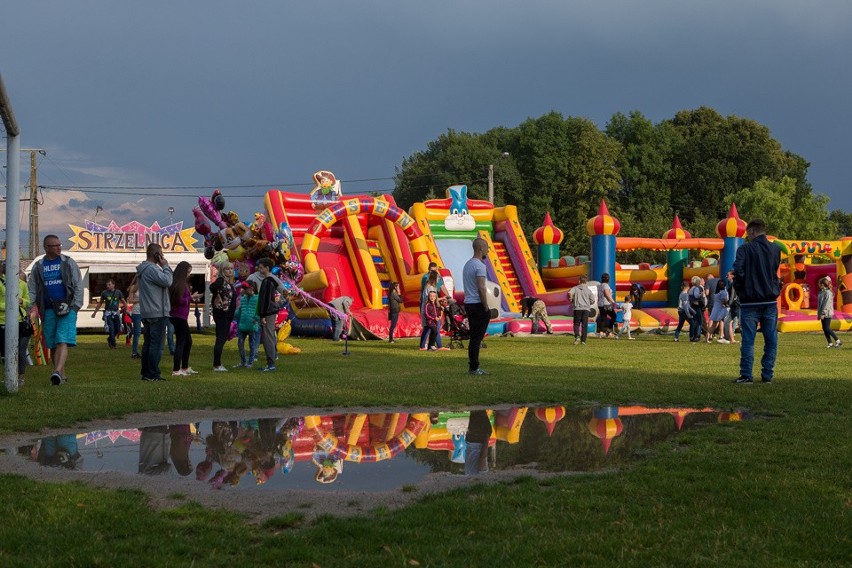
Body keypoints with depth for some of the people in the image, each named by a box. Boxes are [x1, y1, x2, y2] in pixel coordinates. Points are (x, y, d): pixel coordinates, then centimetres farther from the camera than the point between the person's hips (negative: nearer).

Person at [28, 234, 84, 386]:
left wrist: (75, 306, -6)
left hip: (66, 309, -3)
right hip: (48, 310, 3)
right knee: (52, 345, 6)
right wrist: (33, 307, -1)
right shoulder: (38, 266, 11)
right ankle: (62, 376, 15)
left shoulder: (68, 263, 5)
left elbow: (78, 285, 4)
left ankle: (57, 372, -30)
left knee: (62, 342, -17)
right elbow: (32, 289, 13)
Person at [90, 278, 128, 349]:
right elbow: (100, 303, 13)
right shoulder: (104, 293, 3)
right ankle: (113, 343, -5)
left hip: (116, 312, 2)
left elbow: (123, 301, 12)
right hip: (108, 313, -2)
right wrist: (95, 312, 14)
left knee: (117, 329, 0)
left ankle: (109, 339, 25)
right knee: (111, 328, -13)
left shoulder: (118, 292, 4)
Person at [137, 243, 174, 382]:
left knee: (148, 343, 14)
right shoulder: (152, 269, -16)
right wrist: (165, 266, -14)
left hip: (147, 313, 11)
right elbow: (167, 281, -23)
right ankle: (152, 374, -9)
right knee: (156, 344, -8)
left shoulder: (142, 269, 18)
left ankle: (146, 373, 17)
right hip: (157, 313, -11)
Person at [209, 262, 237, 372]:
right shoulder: (221, 281, -14)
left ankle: (218, 364, 22)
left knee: (223, 338, 14)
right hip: (221, 314, -9)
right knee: (220, 339, -6)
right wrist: (218, 299, -24)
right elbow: (212, 287, -34)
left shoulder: (230, 283, 14)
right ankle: (216, 365, -2)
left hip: (228, 315, 9)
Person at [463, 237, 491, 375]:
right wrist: (486, 309, -16)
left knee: (474, 337, 13)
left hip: (468, 305, 10)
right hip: (478, 305, -9)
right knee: (477, 338, -6)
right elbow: (481, 289, -21)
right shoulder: (479, 265, -16)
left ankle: (473, 366, 15)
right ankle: (474, 368, -5)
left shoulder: (467, 264, 15)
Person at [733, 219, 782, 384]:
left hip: (750, 301, -4)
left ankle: (746, 375, -2)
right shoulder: (776, 250, 7)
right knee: (771, 340, 8)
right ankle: (767, 375, 9)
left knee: (748, 340, 0)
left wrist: (739, 289, -1)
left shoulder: (745, 249, -8)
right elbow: (775, 272, 14)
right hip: (770, 301, 4)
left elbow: (738, 271, -17)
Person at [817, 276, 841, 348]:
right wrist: (818, 314, 18)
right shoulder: (821, 292, 14)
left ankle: (838, 341, -4)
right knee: (824, 329, 7)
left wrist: (823, 314, -22)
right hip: (823, 314, 9)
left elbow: (827, 304, -20)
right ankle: (830, 343, 11)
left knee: (827, 328, -10)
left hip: (827, 314, -9)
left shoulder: (828, 293, -15)